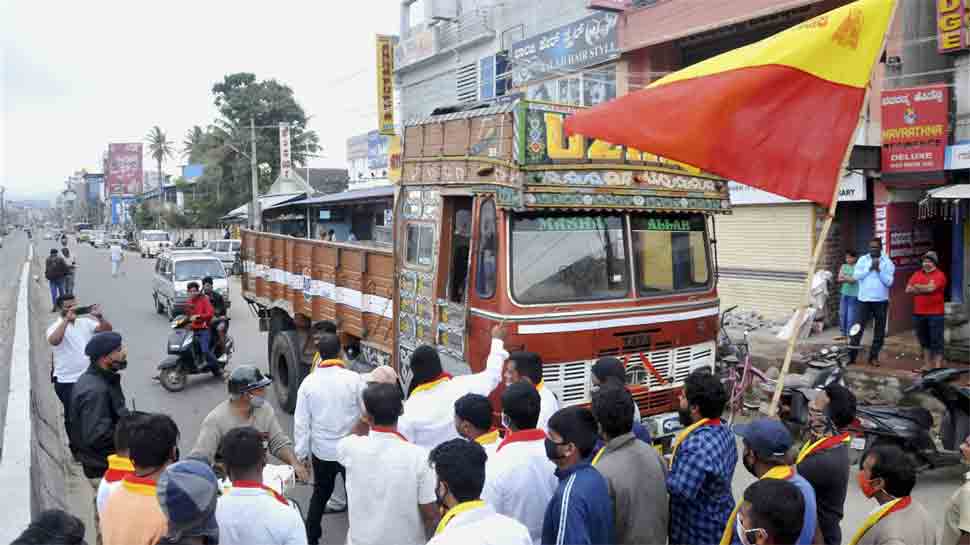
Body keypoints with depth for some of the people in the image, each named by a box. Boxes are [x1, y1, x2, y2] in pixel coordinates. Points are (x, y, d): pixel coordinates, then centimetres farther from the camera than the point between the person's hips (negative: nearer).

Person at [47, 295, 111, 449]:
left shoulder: (85, 321, 3)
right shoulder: (56, 327, -9)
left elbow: (107, 329, -6)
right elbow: (53, 341, -31)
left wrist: (99, 317, -24)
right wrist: (67, 319, -32)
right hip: (67, 382, -4)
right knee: (72, 416, 8)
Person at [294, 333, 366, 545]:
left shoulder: (309, 382, -10)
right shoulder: (354, 379, -17)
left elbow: (301, 422, -5)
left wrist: (301, 453, 7)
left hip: (321, 451, 2)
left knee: (321, 493, 24)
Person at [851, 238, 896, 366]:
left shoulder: (887, 262, 0)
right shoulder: (862, 259, 3)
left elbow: (889, 282, -9)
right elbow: (856, 276, -8)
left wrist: (879, 269, -16)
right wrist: (870, 268, -14)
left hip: (881, 301, 0)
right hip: (864, 300, 0)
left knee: (879, 331, 7)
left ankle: (874, 356, 17)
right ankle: (852, 356, -1)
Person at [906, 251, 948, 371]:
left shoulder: (940, 275, -5)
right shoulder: (917, 274, 11)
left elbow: (931, 288, -20)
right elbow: (908, 289, 1)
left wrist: (917, 286, -4)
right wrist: (925, 288, -9)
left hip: (935, 313, -6)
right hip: (919, 313, 6)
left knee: (936, 341, -4)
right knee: (924, 341, 13)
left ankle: (937, 367, -1)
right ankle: (927, 365, 22)